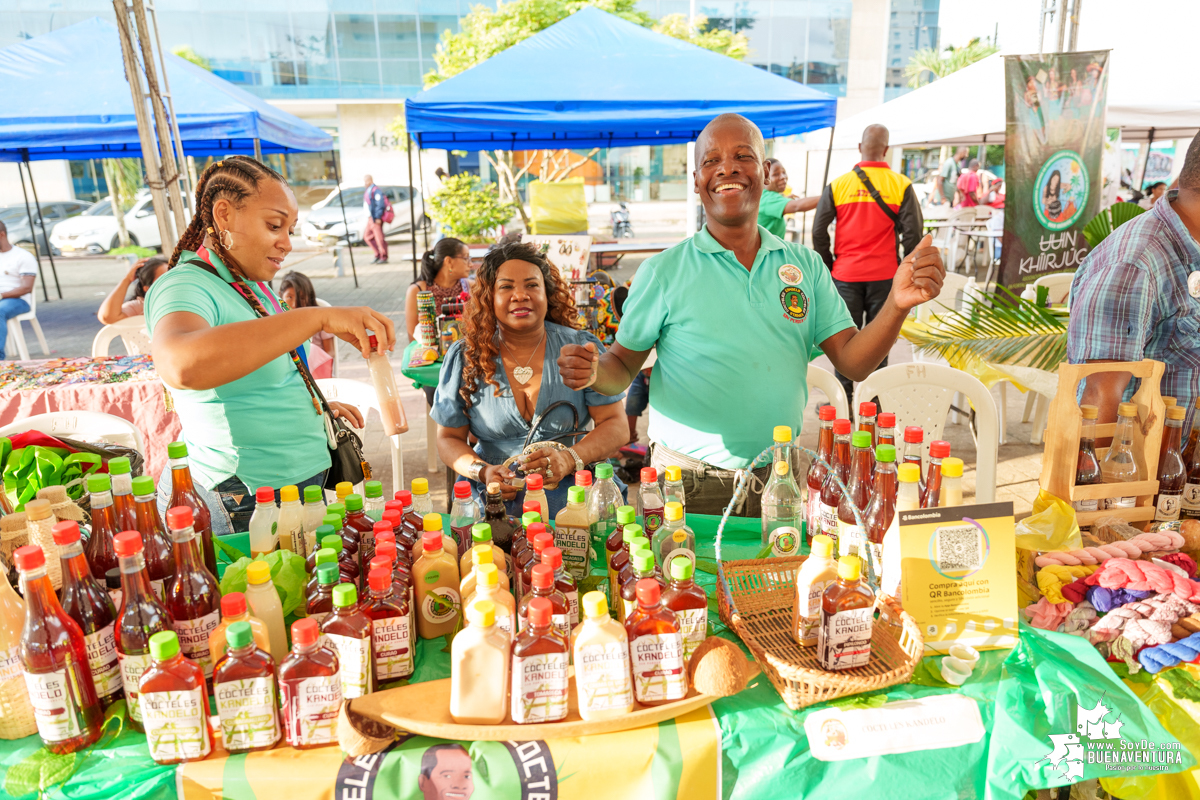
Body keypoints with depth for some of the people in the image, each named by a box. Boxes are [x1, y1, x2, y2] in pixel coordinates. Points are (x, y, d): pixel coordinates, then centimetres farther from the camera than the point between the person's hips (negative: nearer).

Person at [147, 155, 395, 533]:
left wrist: (316, 405, 15)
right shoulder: (185, 286, -19)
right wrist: (319, 318, -46)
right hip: (240, 505, -9)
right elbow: (183, 365, -44)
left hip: (298, 481, 9)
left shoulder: (251, 285, 11)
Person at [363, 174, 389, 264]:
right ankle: (378, 255, 14)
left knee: (379, 237, -8)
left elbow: (380, 205, -19)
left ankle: (383, 258, -4)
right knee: (367, 236, 11)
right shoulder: (368, 191, 19)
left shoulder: (376, 190, -13)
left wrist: (378, 217, -23)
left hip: (376, 218, -11)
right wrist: (369, 218, 20)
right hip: (370, 218, 11)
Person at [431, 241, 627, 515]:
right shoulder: (464, 358, 5)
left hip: (573, 502, 0)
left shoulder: (582, 347, 3)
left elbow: (616, 426, 0)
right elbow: (449, 438, 10)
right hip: (495, 503, 1)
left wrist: (569, 459, -19)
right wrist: (482, 472, -12)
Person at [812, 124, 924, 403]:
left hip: (846, 274, 0)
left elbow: (819, 231, 0)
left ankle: (843, 399, 11)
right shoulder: (901, 185, -2)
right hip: (884, 275, 0)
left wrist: (828, 266, 11)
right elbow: (913, 232, -3)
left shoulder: (838, 185, 0)